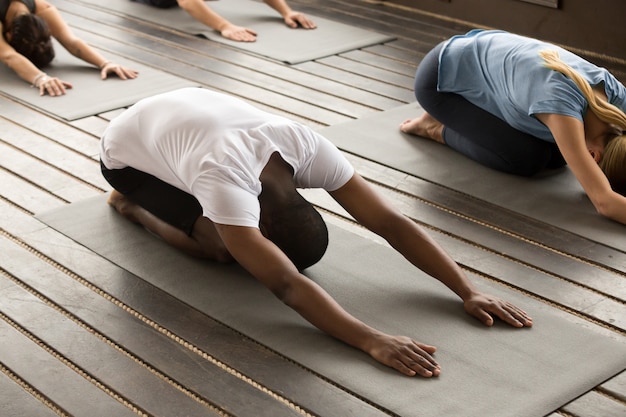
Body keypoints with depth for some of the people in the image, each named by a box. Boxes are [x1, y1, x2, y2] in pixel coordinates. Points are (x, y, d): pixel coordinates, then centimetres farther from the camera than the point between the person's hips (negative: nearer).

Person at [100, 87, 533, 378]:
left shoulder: (307, 147, -30)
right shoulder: (224, 180, -46)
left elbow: (390, 221, -32)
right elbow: (286, 284, -54)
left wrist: (469, 291, -38)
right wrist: (373, 341, -63)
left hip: (184, 110, 5)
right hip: (128, 150, -5)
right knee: (220, 247, -21)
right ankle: (129, 203, 6)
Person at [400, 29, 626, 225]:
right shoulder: (562, 102, -39)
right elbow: (604, 201, -45)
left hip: (491, 56, 8)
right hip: (442, 79, -8)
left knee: (558, 153, -1)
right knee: (529, 157, -18)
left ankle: (456, 117, 18)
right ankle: (437, 129, 7)